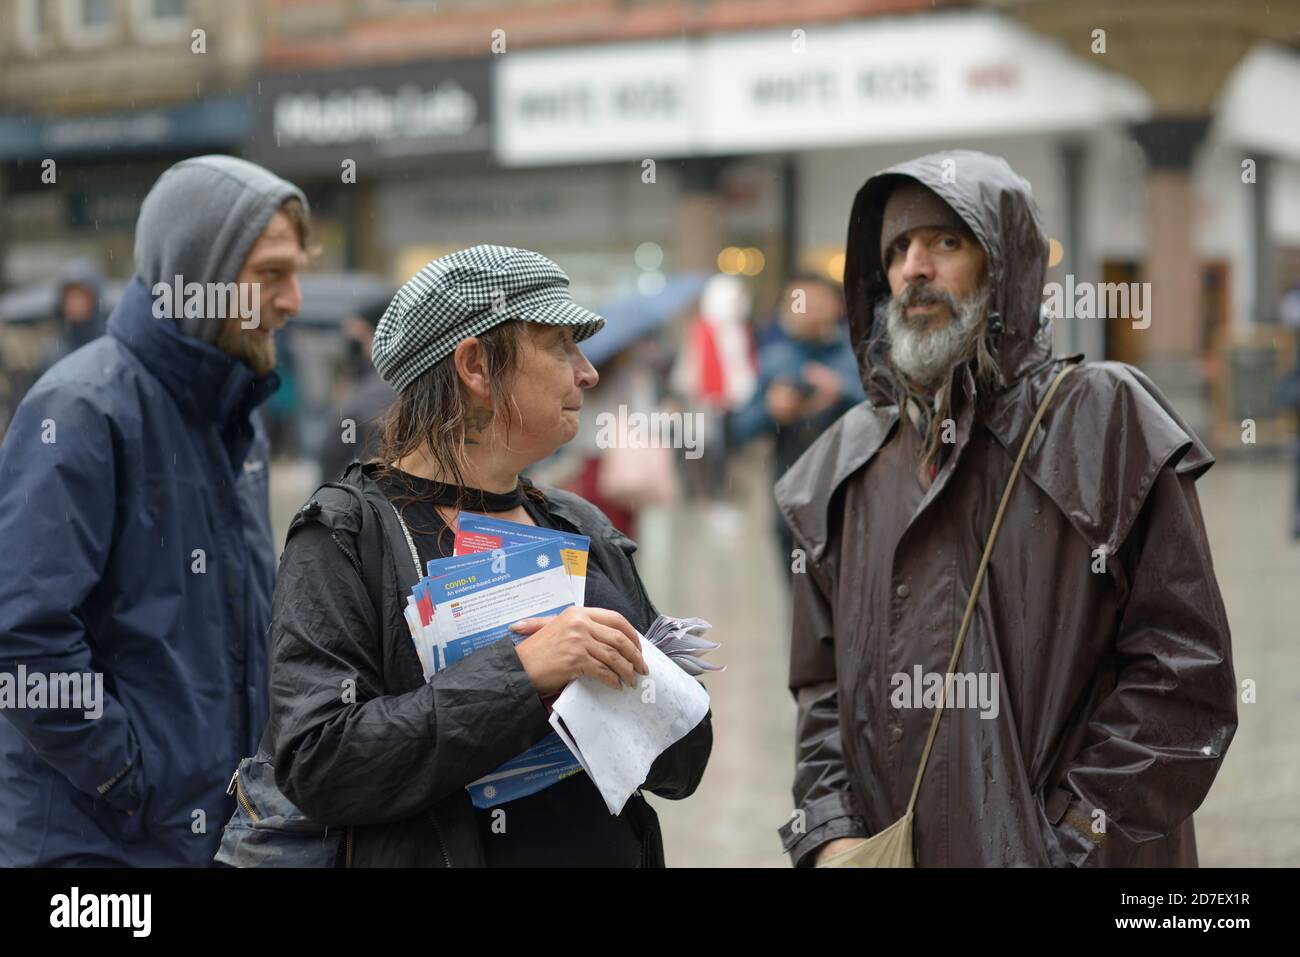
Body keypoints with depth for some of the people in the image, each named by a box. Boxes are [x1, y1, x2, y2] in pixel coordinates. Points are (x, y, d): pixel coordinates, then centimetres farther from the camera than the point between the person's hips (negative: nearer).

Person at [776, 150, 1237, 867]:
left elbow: (1184, 671, -11)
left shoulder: (1106, 418, -5)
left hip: (1082, 856, -4)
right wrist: (830, 831, -6)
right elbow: (822, 680, 9)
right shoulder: (848, 464, 8)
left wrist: (1070, 843, -16)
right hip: (879, 852, 4)